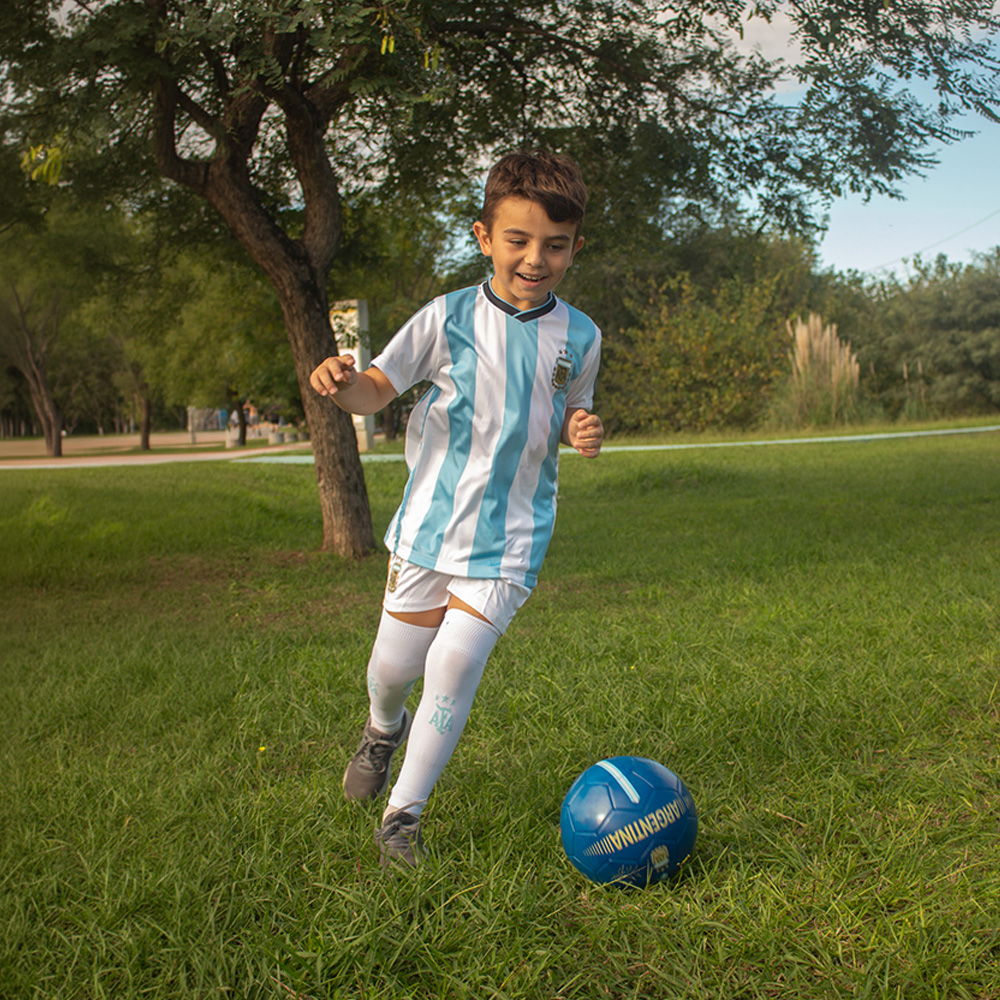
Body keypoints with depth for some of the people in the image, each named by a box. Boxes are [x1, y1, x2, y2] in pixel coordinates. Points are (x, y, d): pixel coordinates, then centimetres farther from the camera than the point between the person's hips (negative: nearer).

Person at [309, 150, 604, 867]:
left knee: (455, 665, -12)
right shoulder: (451, 317, -6)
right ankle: (384, 731, 48)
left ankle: (402, 817, 7)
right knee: (394, 665, 10)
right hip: (431, 520, 0)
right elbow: (379, 390, -2)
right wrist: (342, 381, -25)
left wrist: (583, 434, -6)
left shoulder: (579, 338, 0)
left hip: (510, 537, 0)